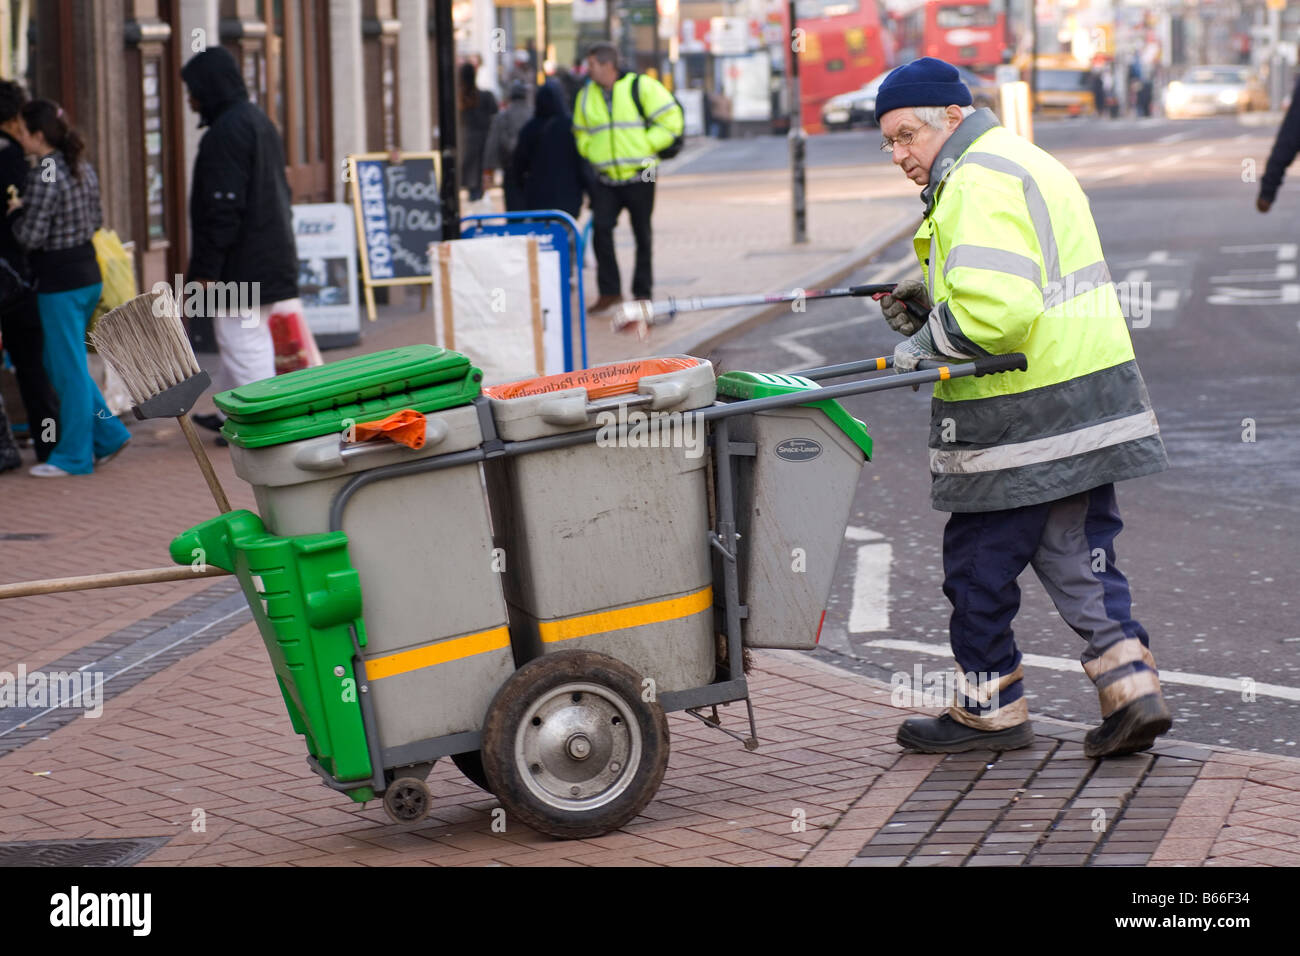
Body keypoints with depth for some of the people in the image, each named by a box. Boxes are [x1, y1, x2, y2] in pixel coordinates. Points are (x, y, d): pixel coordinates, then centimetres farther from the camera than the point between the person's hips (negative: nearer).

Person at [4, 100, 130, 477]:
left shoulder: (43, 176, -18)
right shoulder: (82, 168, 7)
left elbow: (31, 236, -18)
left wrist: (16, 211, -1)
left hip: (59, 282, -9)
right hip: (88, 274, 9)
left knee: (68, 368, 0)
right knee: (60, 361, 19)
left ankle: (73, 456, 8)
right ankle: (108, 434, 18)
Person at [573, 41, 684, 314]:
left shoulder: (641, 87, -5)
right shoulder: (587, 95, 9)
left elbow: (671, 120, -5)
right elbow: (581, 132, 23)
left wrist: (646, 146, -10)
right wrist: (591, 154, 5)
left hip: (638, 177, -3)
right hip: (605, 178, 3)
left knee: (642, 234, 4)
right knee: (601, 229, -11)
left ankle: (642, 291, 15)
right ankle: (609, 291, -3)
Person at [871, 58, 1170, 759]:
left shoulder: (977, 182, -17)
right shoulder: (1026, 163, 17)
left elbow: (997, 310, -29)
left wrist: (930, 341, -13)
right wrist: (930, 304, 10)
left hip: (1017, 423, -10)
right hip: (1089, 406, 10)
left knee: (978, 564, 5)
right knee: (1077, 555, 14)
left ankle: (990, 708, 16)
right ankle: (1129, 684, 5)